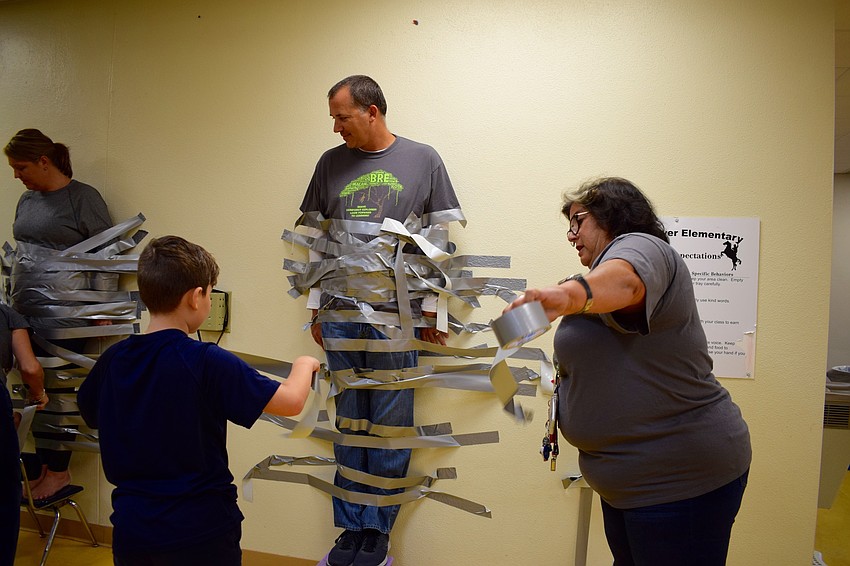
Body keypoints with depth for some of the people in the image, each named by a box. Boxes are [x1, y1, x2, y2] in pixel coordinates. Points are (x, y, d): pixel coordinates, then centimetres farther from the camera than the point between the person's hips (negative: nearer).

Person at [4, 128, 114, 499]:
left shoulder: (83, 197, -5)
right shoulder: (27, 199, 16)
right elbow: (20, 253, 24)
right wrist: (10, 298, 22)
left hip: (63, 315, -7)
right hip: (25, 313, 7)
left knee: (58, 391, -1)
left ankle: (58, 471, 12)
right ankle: (39, 466, 21)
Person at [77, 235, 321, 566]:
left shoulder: (112, 360, -5)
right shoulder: (207, 362, -22)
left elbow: (89, 415, 15)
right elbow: (291, 402, -21)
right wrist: (304, 365, -1)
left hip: (130, 529, 5)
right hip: (200, 531, -5)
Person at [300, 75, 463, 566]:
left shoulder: (424, 160, 2)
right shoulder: (331, 163, 11)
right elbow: (318, 240, 14)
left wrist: (432, 309, -1)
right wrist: (316, 308, 13)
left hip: (397, 314, -3)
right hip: (340, 314, 3)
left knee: (390, 428, 4)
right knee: (349, 424, 10)